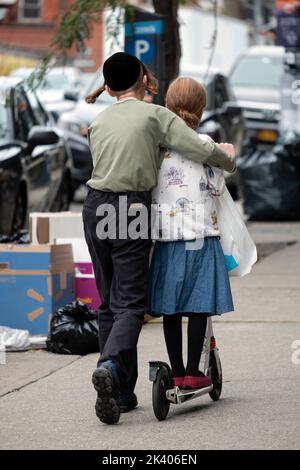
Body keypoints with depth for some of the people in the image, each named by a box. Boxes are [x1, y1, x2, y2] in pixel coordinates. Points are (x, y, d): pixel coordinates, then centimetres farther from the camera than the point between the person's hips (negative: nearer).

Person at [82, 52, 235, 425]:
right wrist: (229, 159, 12)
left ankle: (121, 393, 13)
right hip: (132, 210, -5)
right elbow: (202, 150, -8)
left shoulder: (98, 123, 15)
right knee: (130, 303, -5)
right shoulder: (156, 116, -1)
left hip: (95, 208, 5)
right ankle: (111, 366, -31)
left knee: (109, 302, 12)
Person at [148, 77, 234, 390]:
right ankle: (192, 373, 1)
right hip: (200, 234, -3)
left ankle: (177, 372, 13)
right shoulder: (202, 143, -9)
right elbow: (216, 188, -4)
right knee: (199, 306, 2)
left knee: (170, 308, 9)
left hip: (167, 235, 3)